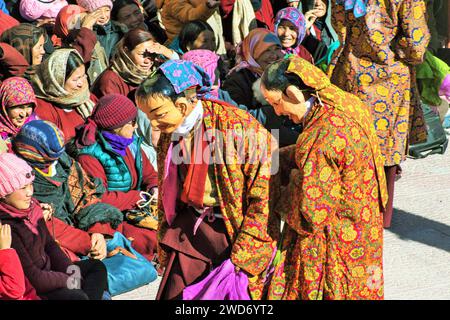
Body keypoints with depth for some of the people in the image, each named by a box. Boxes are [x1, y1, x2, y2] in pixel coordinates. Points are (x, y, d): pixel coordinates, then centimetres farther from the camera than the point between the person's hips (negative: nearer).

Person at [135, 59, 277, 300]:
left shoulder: (238, 126, -20)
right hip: (190, 230, 6)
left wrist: (242, 256, -17)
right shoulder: (169, 134, 1)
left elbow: (263, 195, -18)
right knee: (174, 295, 5)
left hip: (234, 231, -5)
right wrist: (165, 249, 19)